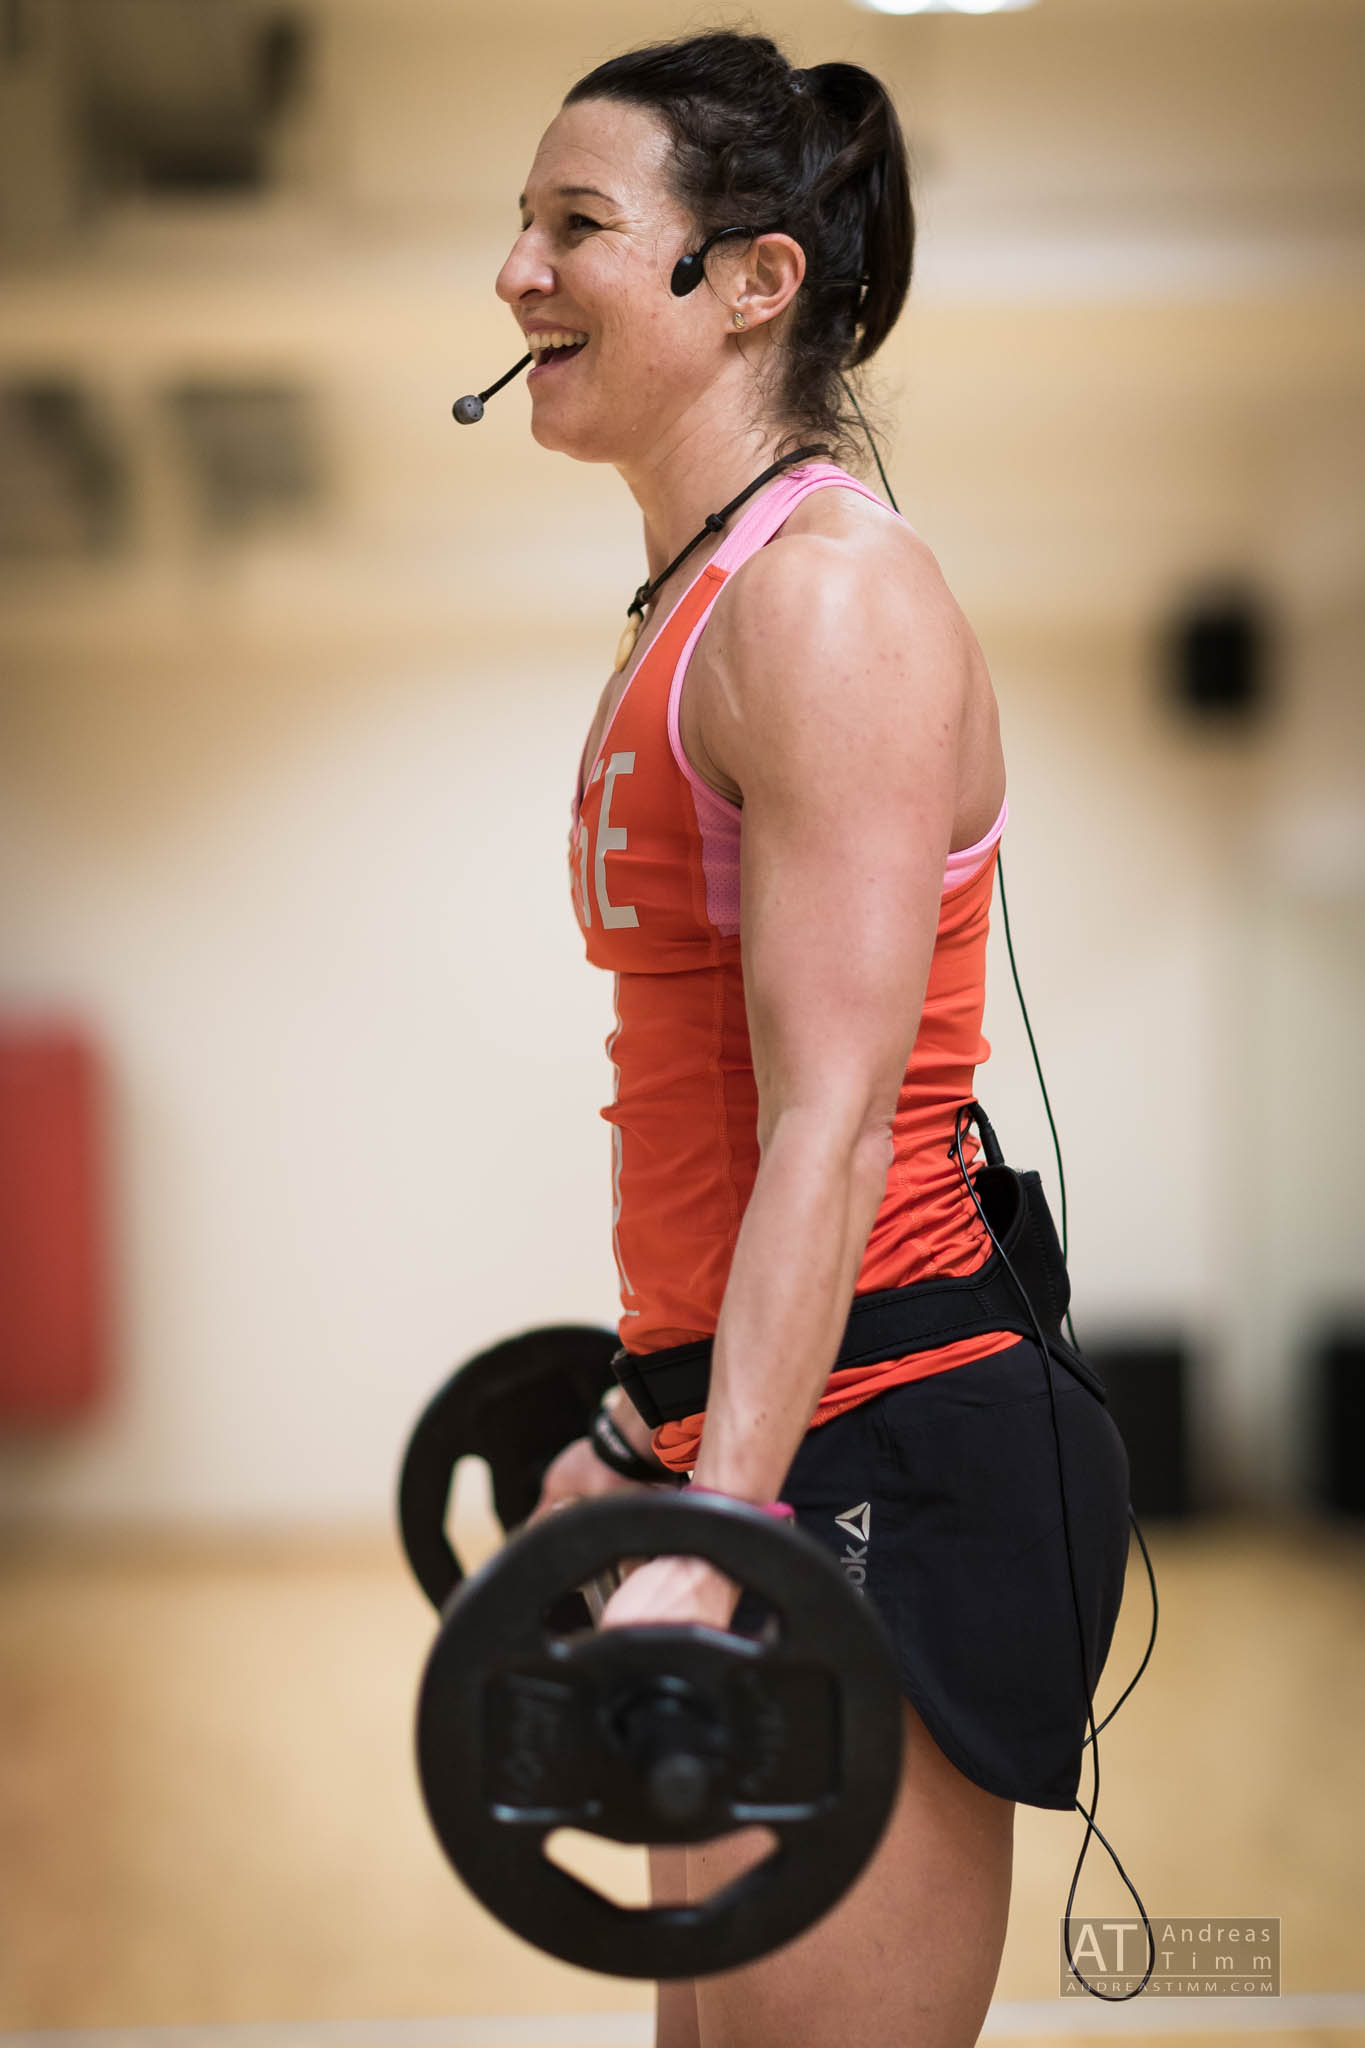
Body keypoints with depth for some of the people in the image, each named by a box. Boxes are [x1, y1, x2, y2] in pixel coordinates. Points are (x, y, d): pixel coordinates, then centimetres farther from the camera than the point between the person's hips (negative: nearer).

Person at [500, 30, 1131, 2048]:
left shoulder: (829, 592, -13)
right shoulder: (697, 607, 16)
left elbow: (836, 1123, -21)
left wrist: (707, 1542, -26)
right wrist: (644, 1445, 26)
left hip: (885, 1465, -10)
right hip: (777, 1457, 10)